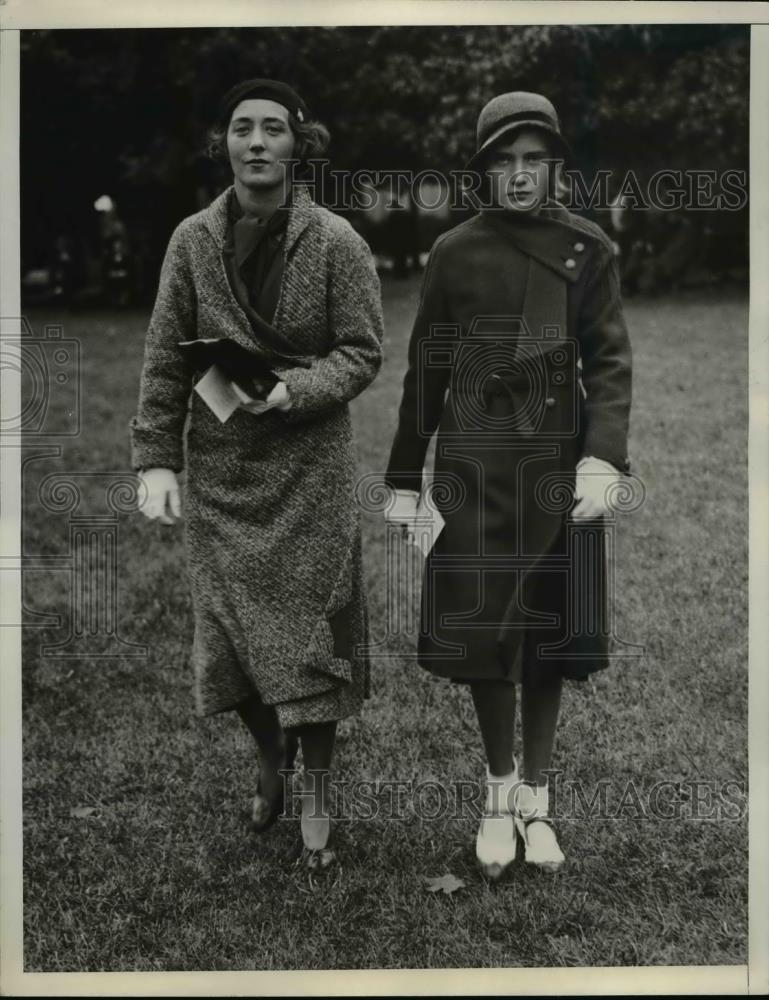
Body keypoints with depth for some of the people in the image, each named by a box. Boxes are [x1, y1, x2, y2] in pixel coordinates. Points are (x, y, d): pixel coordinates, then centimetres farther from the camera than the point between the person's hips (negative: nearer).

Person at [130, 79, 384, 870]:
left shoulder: (336, 243, -6)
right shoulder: (193, 240, 0)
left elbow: (361, 353, -4)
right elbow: (164, 360, 1)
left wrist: (293, 391, -21)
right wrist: (155, 458, -5)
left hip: (309, 464, -2)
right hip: (217, 465, 2)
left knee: (308, 625, 2)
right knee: (229, 624, 8)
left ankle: (315, 795, 18)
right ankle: (270, 761, 34)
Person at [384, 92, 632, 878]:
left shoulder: (589, 249, 3)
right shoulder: (454, 252, 4)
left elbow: (609, 361, -1)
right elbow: (425, 372, 7)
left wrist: (603, 457, -17)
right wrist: (402, 480, 5)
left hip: (558, 462, 0)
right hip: (473, 464, 0)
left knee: (549, 636, 6)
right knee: (479, 634, 1)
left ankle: (535, 795, 23)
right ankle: (499, 792, 21)